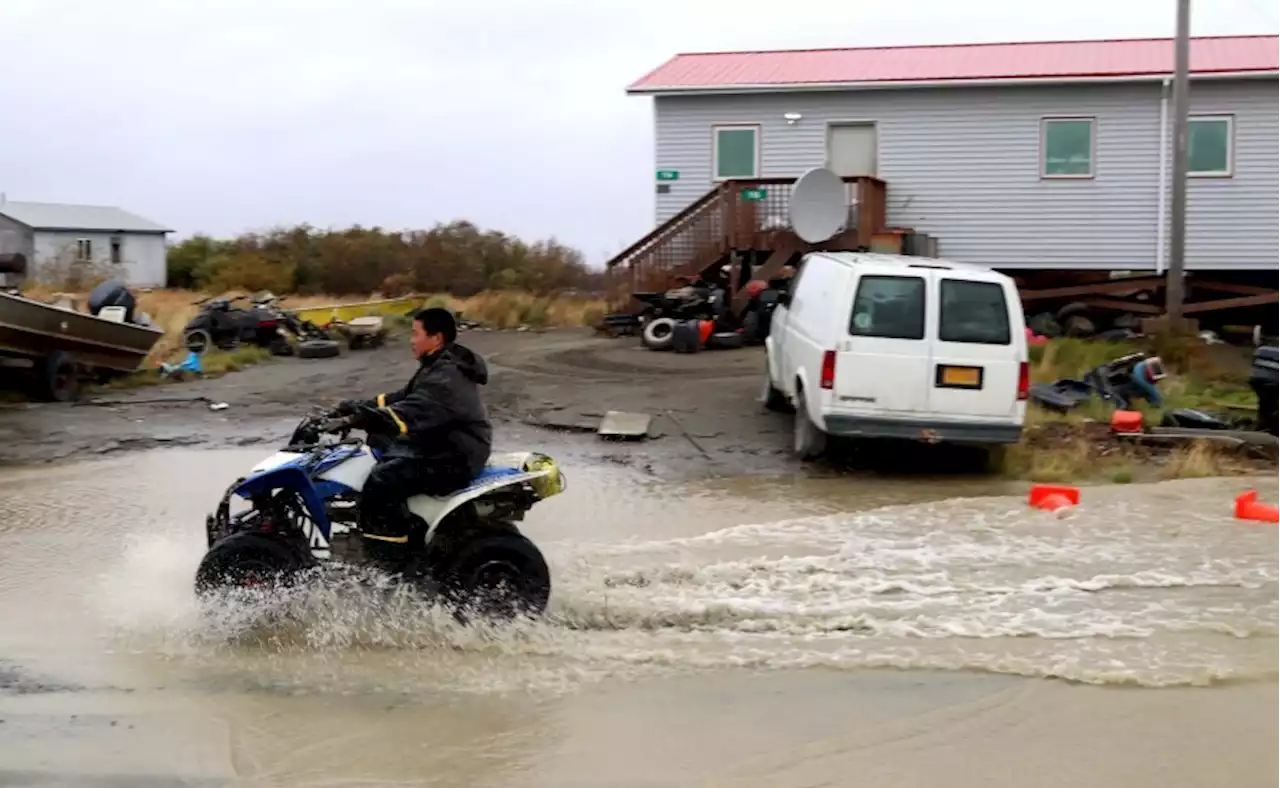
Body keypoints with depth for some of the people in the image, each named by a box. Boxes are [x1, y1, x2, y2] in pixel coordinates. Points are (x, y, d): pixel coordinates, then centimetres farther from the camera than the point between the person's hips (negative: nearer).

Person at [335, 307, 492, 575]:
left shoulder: (448, 377, -21)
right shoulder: (438, 367, 14)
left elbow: (412, 412, -33)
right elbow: (403, 399, 18)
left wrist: (363, 419, -37)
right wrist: (360, 407, 9)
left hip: (454, 458, -12)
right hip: (439, 445, 12)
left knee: (381, 482, -26)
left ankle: (390, 568, -22)